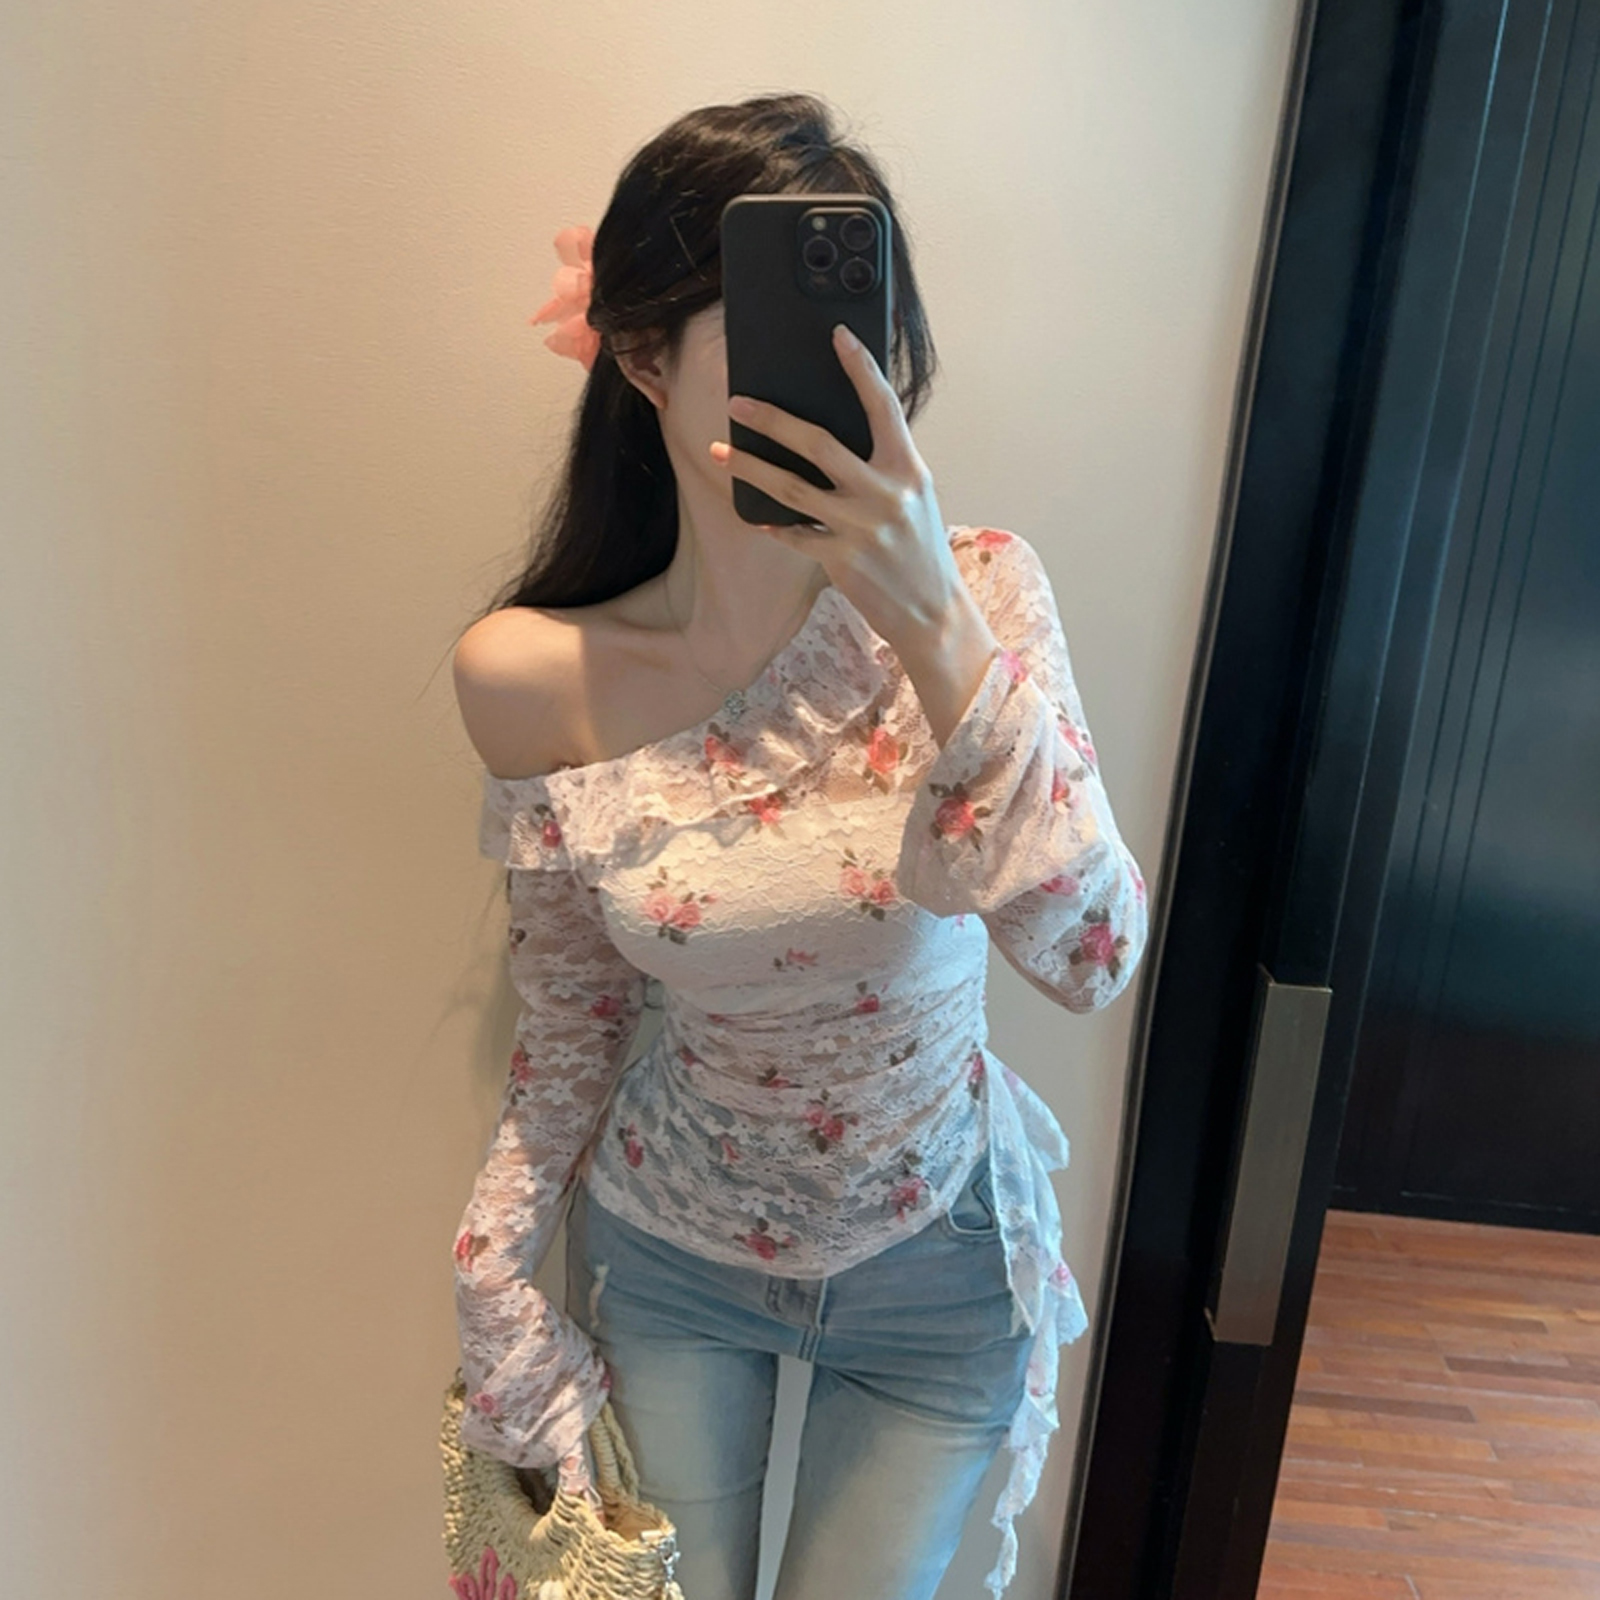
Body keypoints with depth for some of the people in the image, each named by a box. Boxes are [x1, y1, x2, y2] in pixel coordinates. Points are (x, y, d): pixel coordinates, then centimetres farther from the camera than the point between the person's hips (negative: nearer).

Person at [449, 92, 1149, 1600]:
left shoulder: (976, 592, -20)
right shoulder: (532, 678, -19)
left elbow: (1091, 956, -29)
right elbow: (570, 1014, -5)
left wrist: (934, 627, -40)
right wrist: (494, 1271, -1)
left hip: (935, 1262, 0)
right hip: (667, 1253, 1)